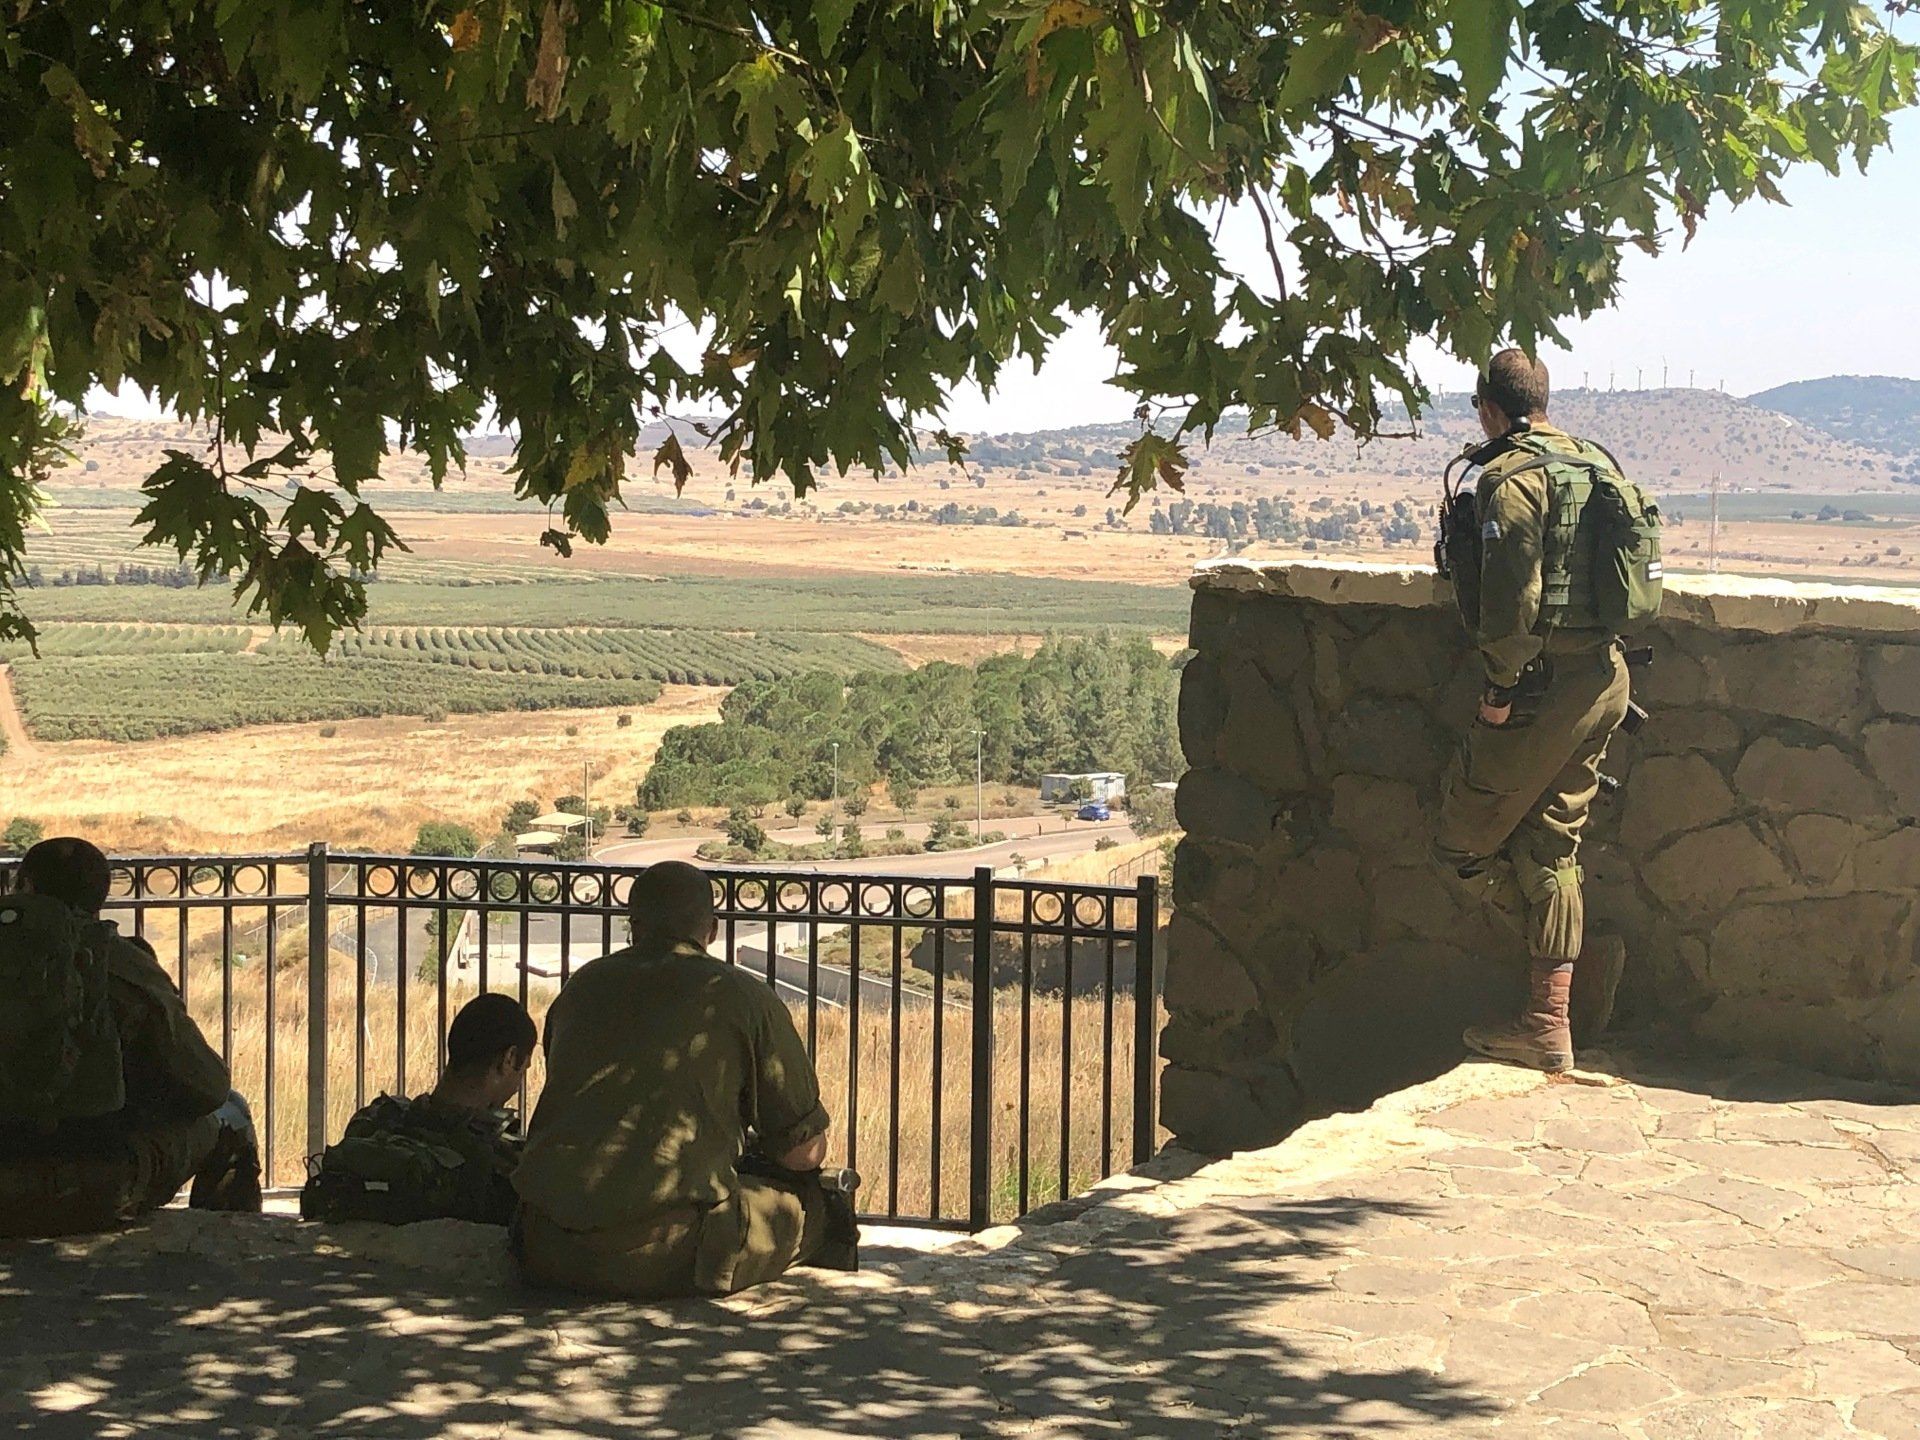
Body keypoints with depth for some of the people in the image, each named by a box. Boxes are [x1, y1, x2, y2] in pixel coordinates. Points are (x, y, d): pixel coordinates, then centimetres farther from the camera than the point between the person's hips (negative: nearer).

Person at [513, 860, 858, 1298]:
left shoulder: (581, 987, 17)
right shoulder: (744, 998, 4)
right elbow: (805, 1151, 8)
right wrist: (751, 1148, 33)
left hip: (547, 1257, 5)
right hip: (660, 1260, -5)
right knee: (809, 1199, 16)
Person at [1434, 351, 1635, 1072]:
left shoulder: (1511, 477, -12)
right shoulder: (1598, 464, 14)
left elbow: (1512, 598, -21)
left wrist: (1499, 690, -14)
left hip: (1543, 685, -9)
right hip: (1606, 677, 9)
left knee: (1463, 842, 3)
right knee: (1549, 844, 13)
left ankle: (1583, 956, 4)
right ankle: (1549, 1022, 14)